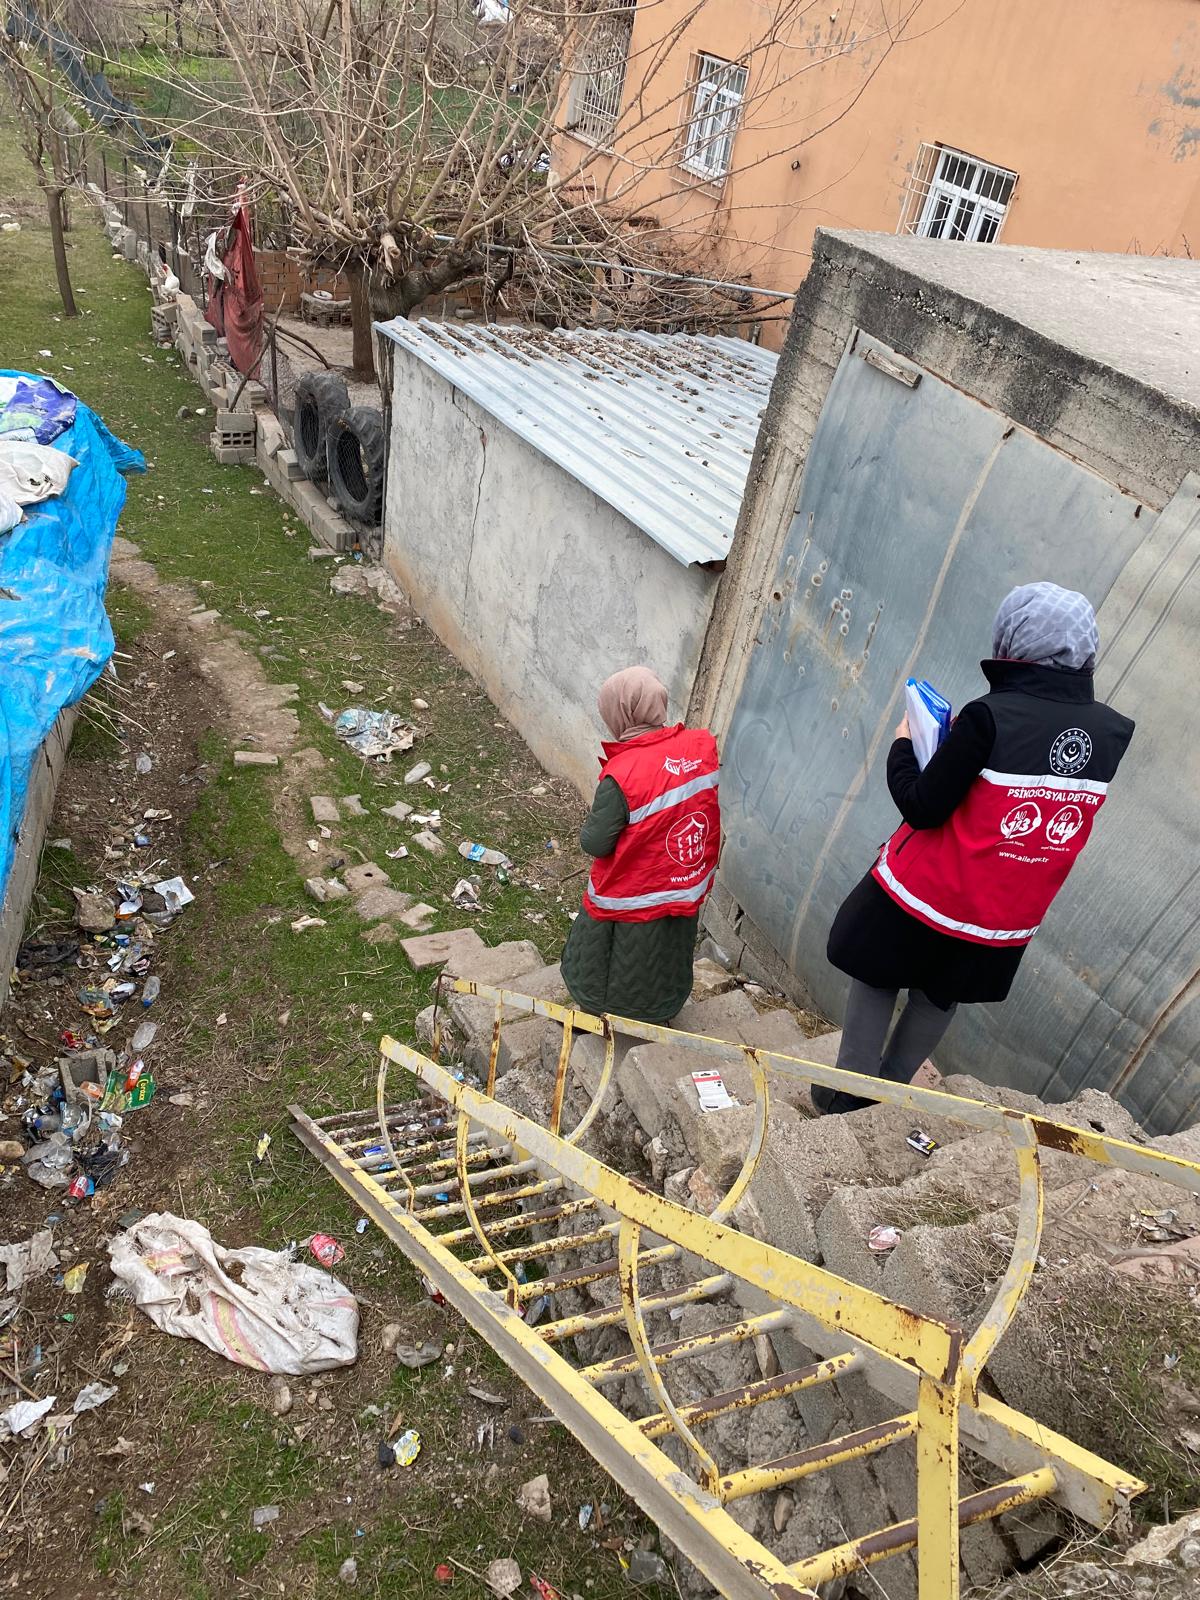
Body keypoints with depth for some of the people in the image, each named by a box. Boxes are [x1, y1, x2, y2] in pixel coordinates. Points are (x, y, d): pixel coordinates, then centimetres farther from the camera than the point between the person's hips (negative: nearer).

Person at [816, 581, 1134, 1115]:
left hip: (928, 895, -5)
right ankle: (890, 1090, 39)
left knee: (877, 982, 18)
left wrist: (902, 747, -4)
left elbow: (922, 807, -21)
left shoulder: (992, 716, -25)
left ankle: (849, 1096, 26)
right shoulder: (1112, 731, -7)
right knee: (939, 998, 25)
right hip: (1008, 916, 5)